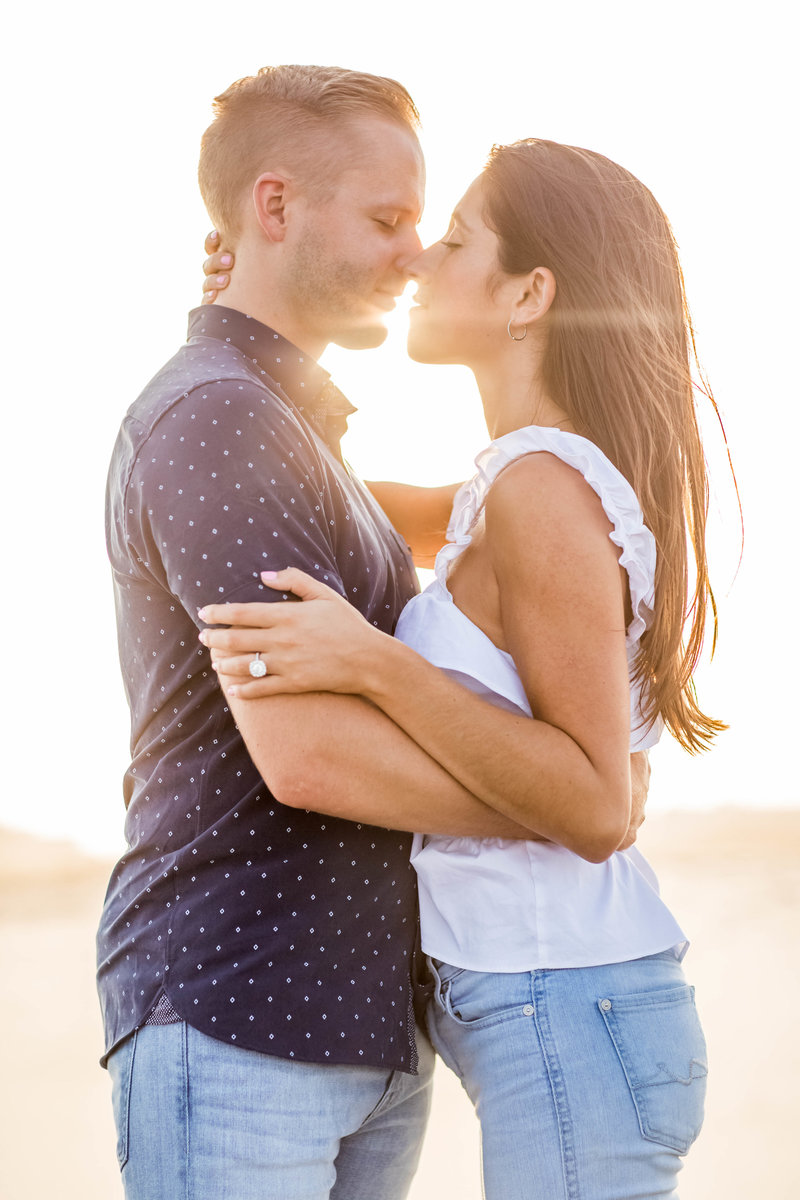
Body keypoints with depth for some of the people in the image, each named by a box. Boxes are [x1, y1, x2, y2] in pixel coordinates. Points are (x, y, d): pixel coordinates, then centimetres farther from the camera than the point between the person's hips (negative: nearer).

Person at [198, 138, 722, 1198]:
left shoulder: (545, 485, -18)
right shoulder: (562, 475, 10)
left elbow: (594, 809, -21)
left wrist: (376, 664, -27)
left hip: (570, 1017, -10)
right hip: (561, 1003, 10)